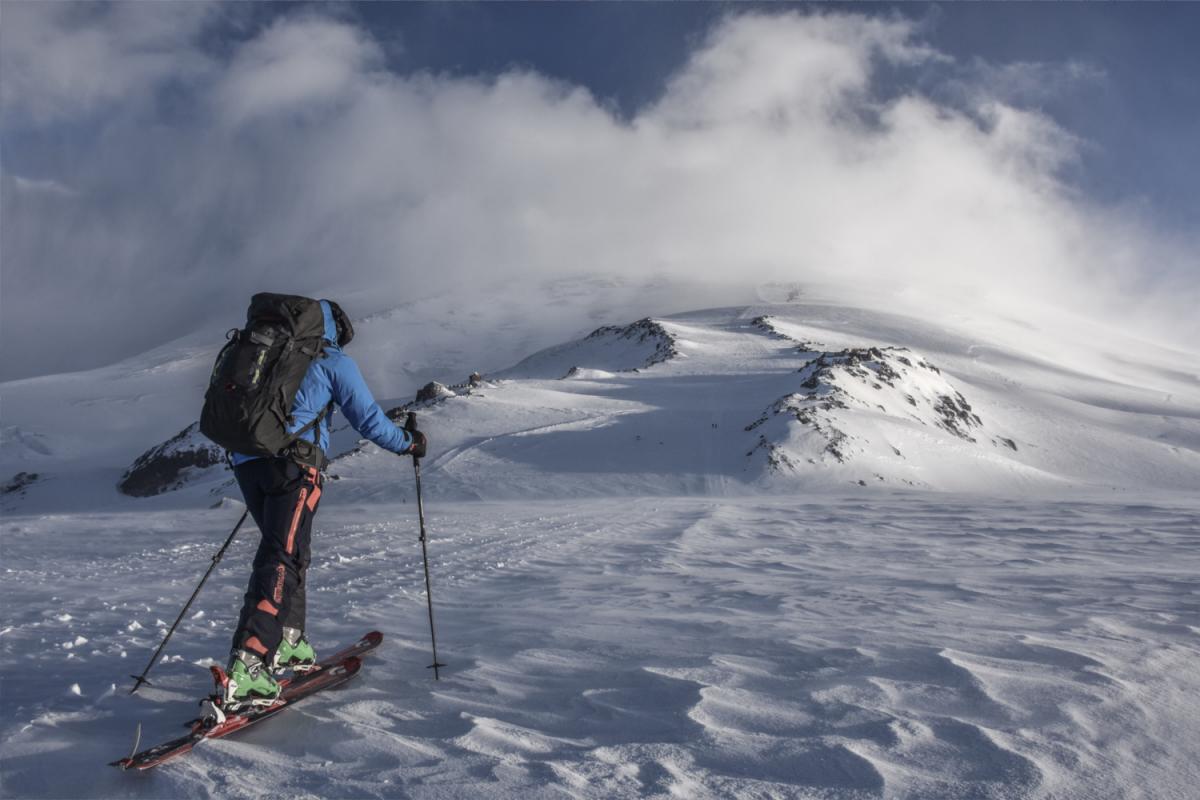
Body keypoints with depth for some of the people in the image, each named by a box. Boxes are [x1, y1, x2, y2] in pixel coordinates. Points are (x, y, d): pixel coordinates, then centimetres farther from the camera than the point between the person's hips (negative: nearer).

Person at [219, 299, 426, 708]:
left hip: (245, 459, 7)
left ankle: (287, 644, 24)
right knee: (283, 559, -10)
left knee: (281, 548, 21)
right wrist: (408, 443, 19)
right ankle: (245, 671, -20)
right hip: (293, 463, -7)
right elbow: (367, 418, 4)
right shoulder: (333, 361, 7)